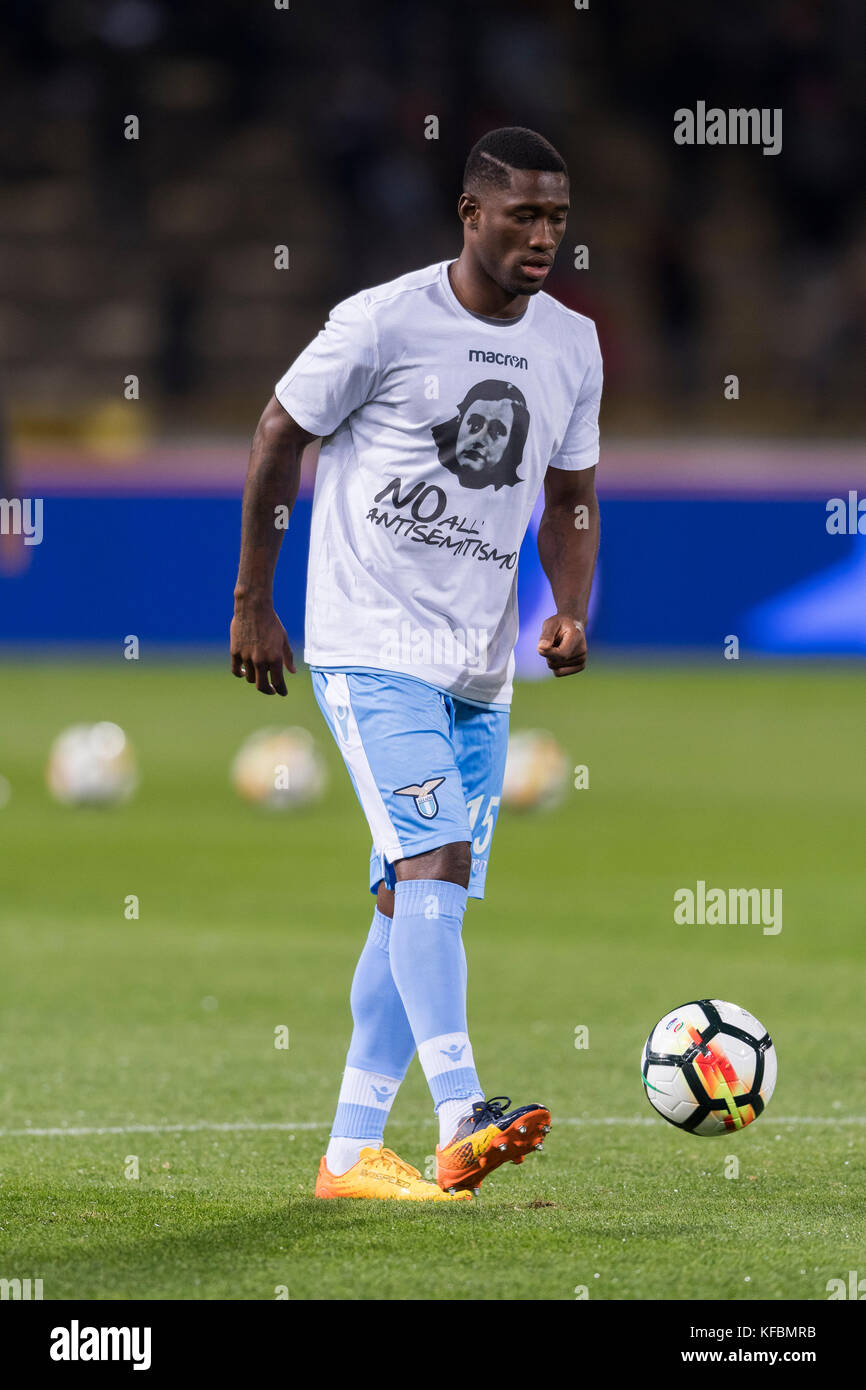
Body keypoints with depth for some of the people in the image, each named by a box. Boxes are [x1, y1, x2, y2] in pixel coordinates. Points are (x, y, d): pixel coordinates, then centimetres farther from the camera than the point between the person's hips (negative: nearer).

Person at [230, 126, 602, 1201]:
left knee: (417, 898, 6)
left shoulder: (573, 346, 8)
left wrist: (570, 611, -2)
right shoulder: (383, 323, -10)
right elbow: (278, 437, 0)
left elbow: (570, 498, 17)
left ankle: (351, 1153, 11)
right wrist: (252, 606, 2)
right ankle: (461, 1122, -31)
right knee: (434, 861, -21)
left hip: (480, 669, 6)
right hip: (372, 647, -6)